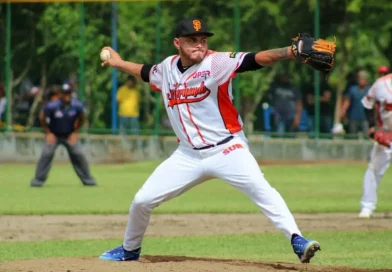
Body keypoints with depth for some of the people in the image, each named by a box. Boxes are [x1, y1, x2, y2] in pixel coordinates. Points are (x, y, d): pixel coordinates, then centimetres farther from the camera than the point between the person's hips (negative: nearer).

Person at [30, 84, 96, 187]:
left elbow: (82, 119, 2)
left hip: (69, 135, 2)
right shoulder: (52, 106, -25)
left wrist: (75, 133, -2)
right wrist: (48, 133, -8)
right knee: (46, 154, -18)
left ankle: (87, 179, 6)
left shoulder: (77, 106, -18)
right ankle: (38, 179, -10)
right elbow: (42, 118, -8)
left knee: (78, 154, -7)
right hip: (53, 135, -2)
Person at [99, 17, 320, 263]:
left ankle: (296, 240, -32)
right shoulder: (167, 68, 4)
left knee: (261, 189, -28)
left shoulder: (216, 63, -13)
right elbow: (146, 72, 29)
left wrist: (291, 51, -41)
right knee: (142, 201, 6)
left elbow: (257, 59, -27)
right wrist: (118, 63, 39)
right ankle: (130, 250, 30)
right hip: (188, 155, 5)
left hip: (226, 149, -5)